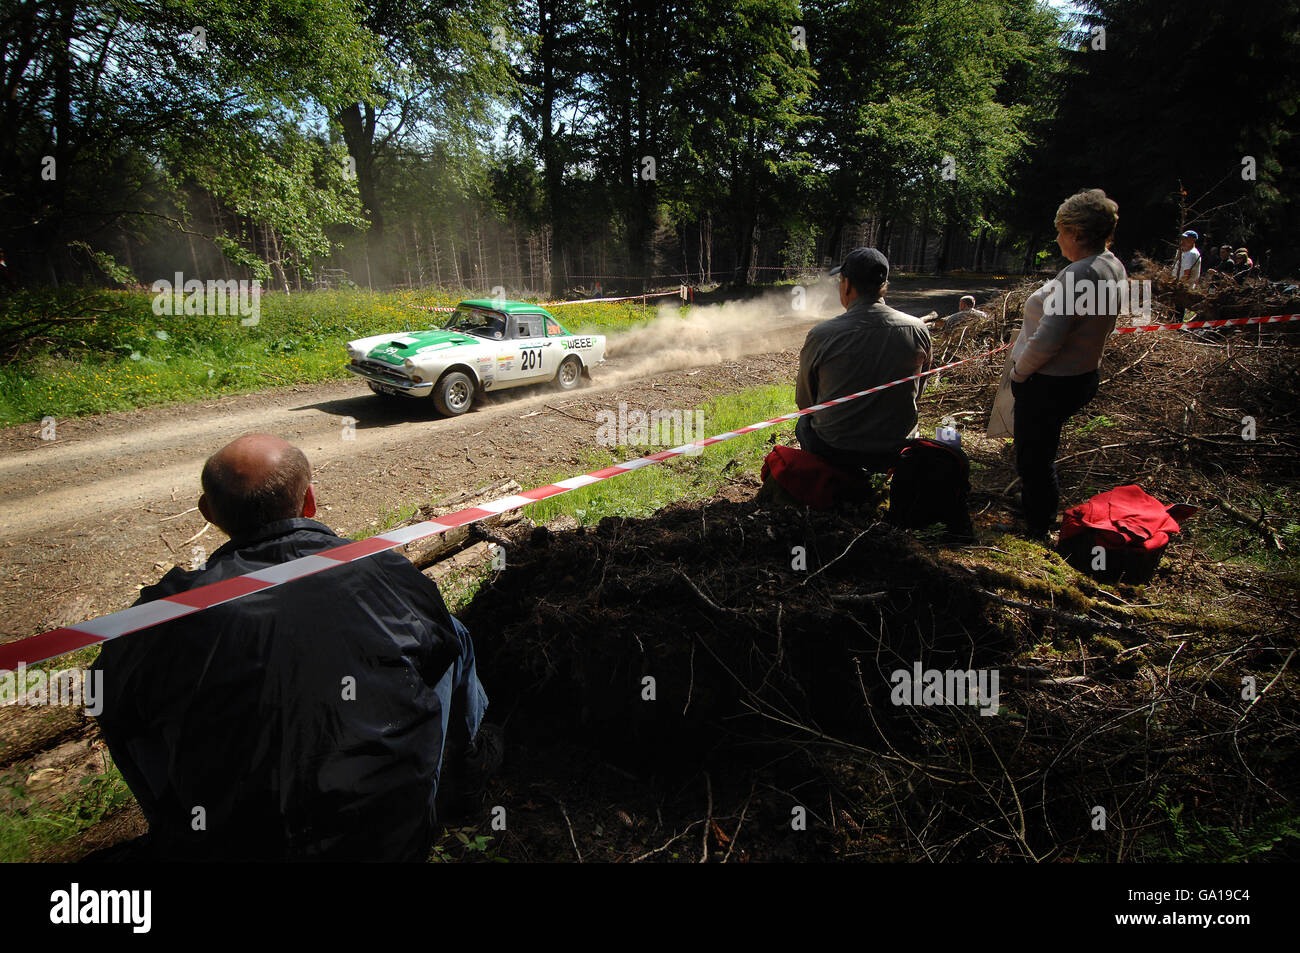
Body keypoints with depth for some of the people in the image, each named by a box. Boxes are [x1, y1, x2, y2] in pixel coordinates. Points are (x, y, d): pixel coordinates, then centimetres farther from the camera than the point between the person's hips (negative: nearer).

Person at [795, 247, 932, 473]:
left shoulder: (821, 336, -18)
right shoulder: (918, 330, -8)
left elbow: (804, 402, -4)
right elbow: (917, 392, 7)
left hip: (833, 453, -2)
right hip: (895, 454, 3)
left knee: (803, 423, 31)